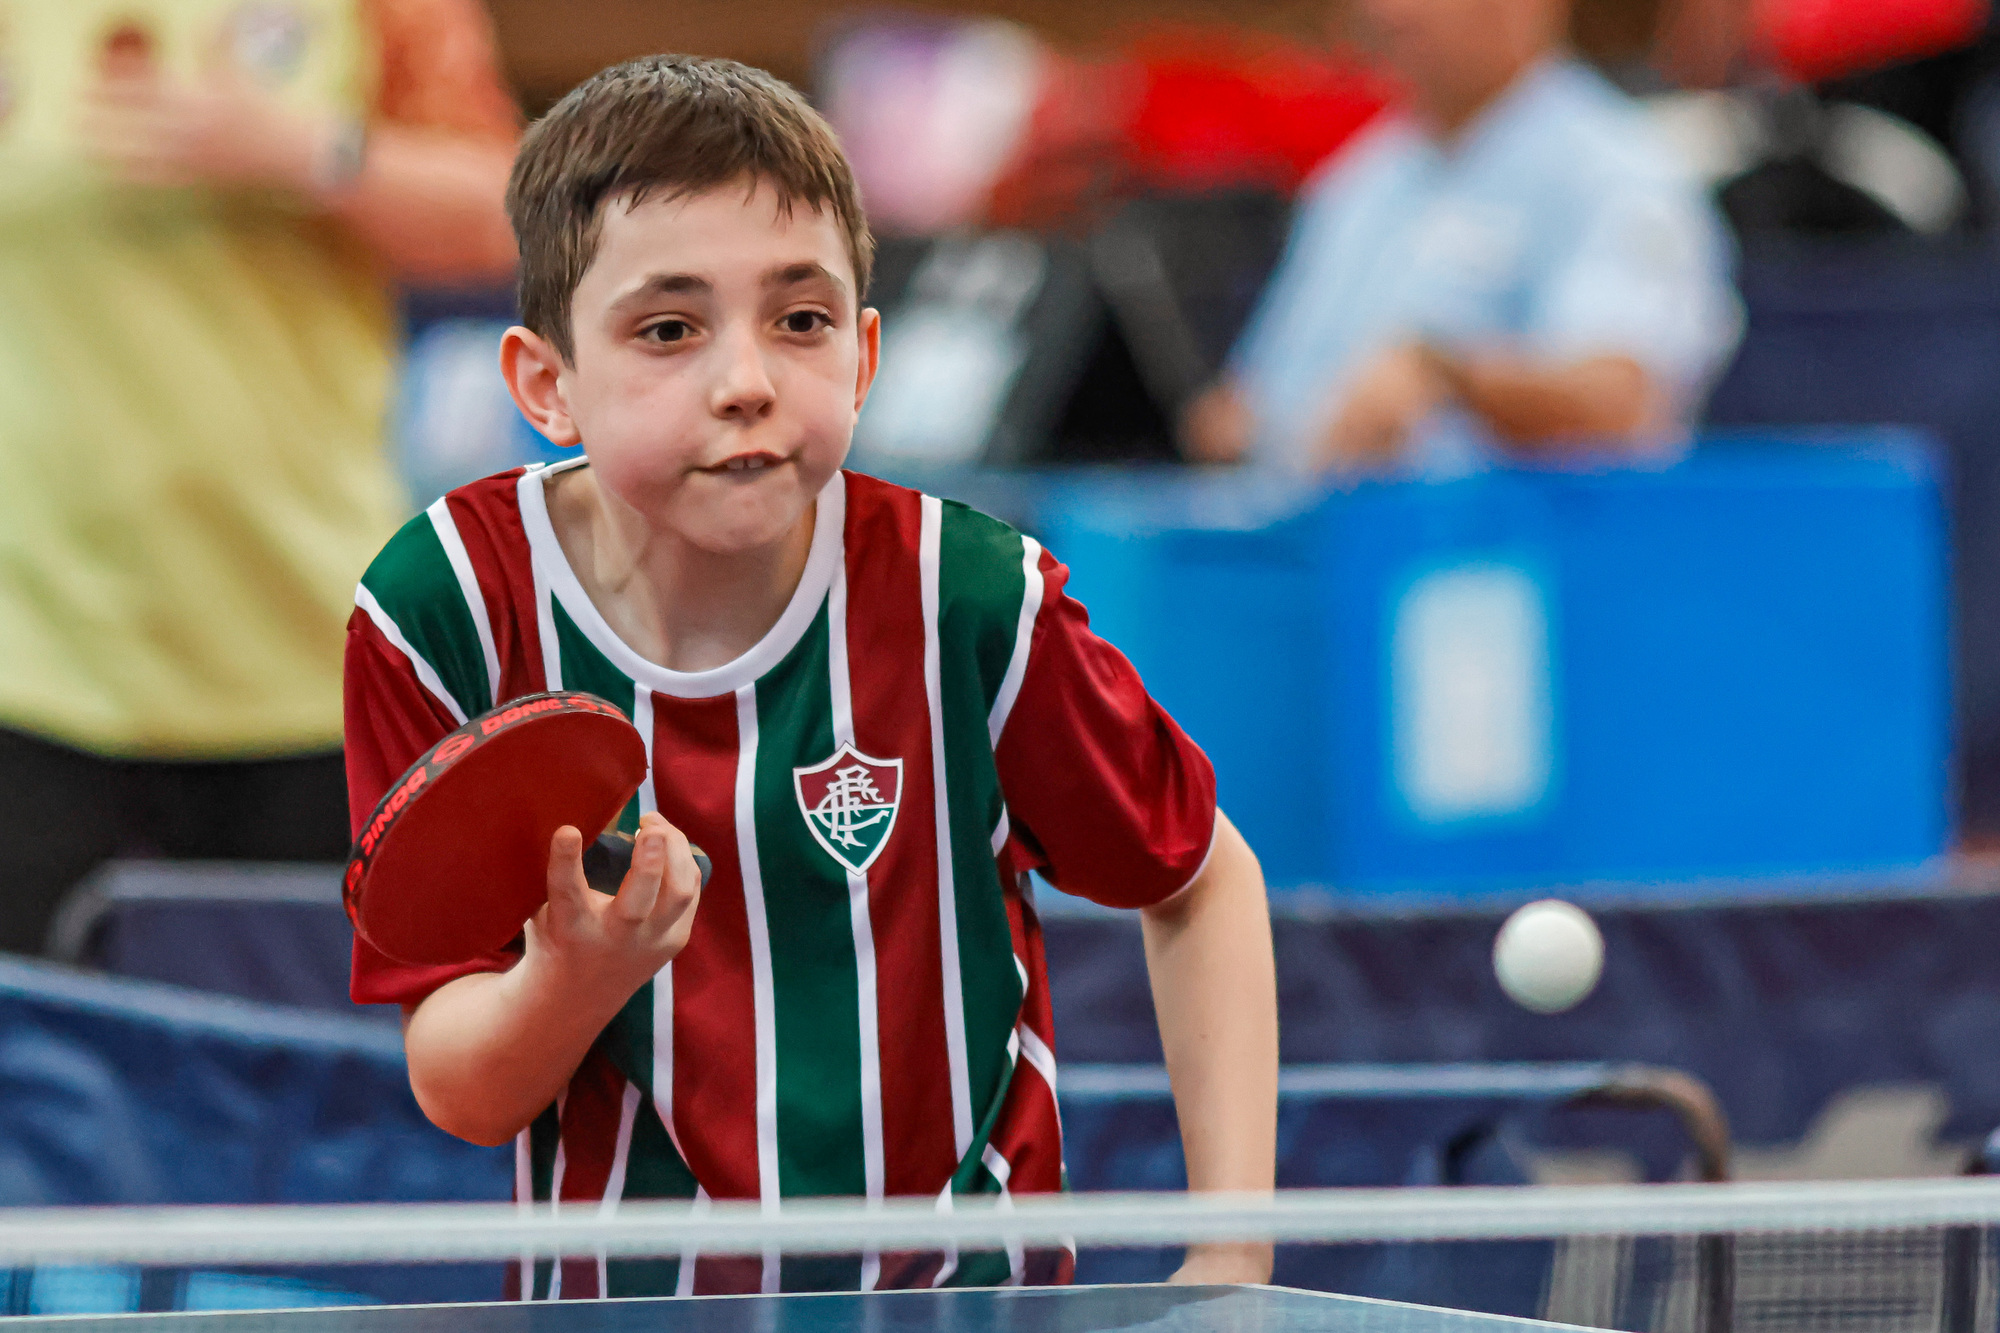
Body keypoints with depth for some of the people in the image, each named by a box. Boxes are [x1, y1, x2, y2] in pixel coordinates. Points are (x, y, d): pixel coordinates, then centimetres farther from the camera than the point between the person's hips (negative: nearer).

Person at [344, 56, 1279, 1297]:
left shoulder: (968, 601, -10)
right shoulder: (443, 611, -9)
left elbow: (1204, 879, 7)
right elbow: (460, 1094, -5)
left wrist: (1231, 1256, 0)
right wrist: (578, 975, -27)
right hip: (622, 1295, 0)